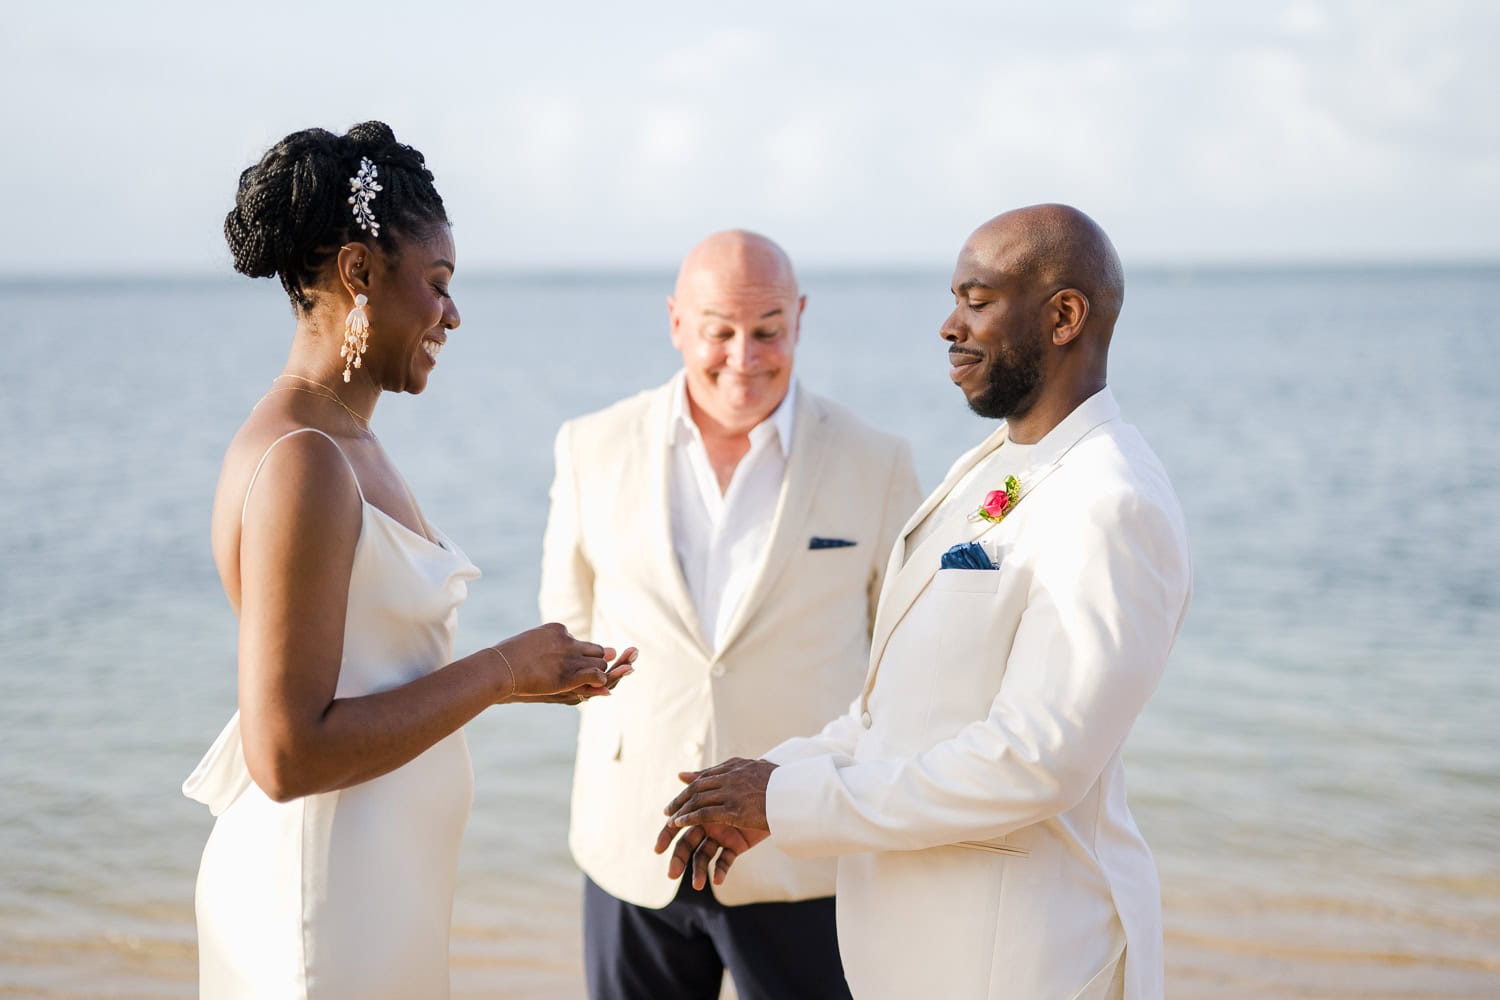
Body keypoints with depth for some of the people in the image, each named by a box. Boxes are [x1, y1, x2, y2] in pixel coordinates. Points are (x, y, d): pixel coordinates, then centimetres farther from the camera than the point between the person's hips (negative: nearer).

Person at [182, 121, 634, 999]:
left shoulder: (346, 440, 9)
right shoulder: (301, 462, -20)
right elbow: (289, 755, -24)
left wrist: (523, 678, 5)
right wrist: (497, 672, -16)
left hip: (381, 882, 9)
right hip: (327, 898, -9)